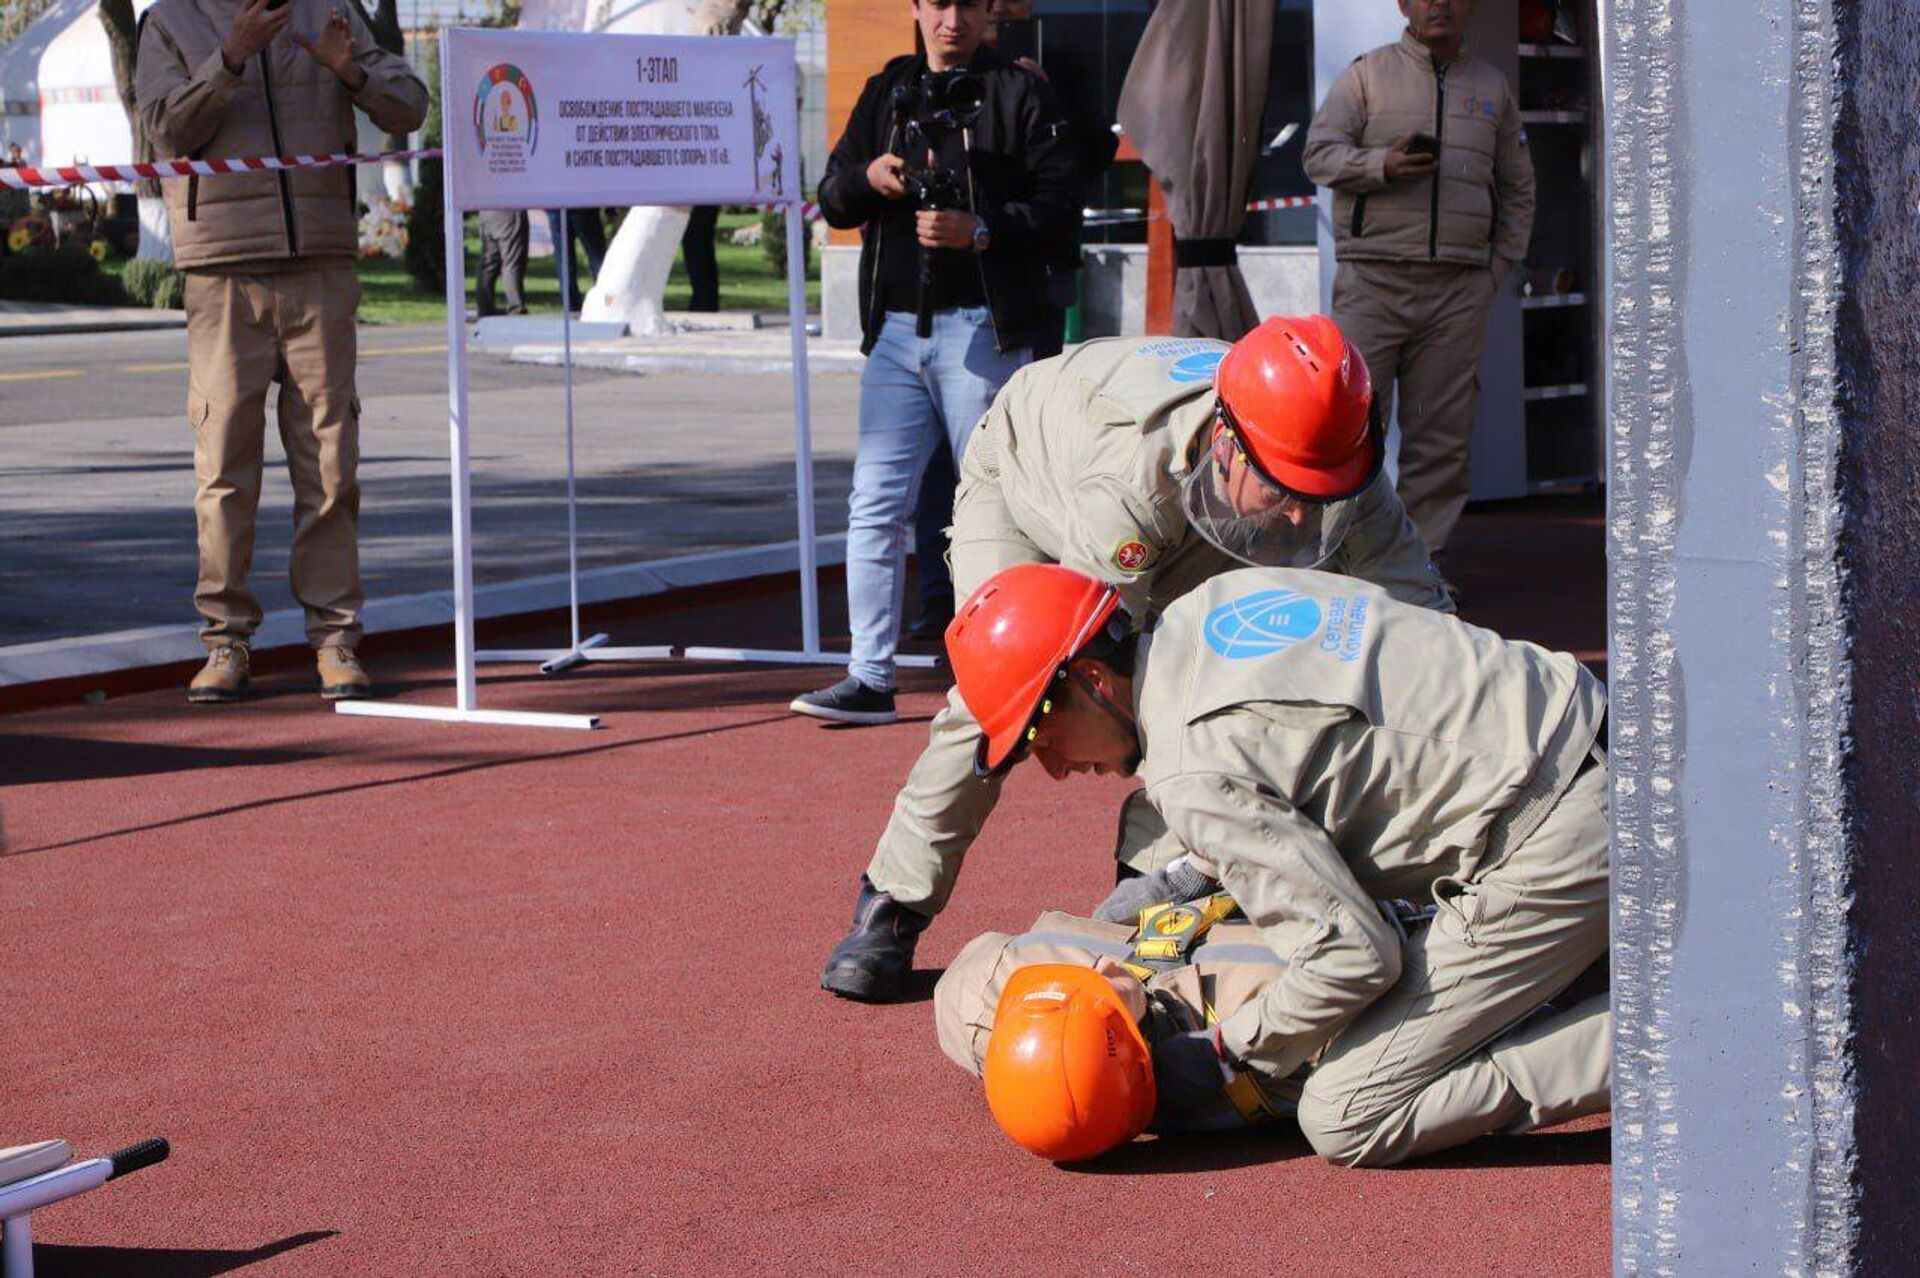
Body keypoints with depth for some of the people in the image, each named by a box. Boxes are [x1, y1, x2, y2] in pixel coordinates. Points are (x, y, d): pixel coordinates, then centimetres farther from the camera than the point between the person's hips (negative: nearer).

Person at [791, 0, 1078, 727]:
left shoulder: (1020, 96, 2)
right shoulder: (886, 93, 16)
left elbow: (1059, 209, -4)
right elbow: (833, 200, 13)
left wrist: (980, 230, -20)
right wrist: (869, 177, -9)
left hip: (980, 328, -5)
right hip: (895, 330, 5)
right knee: (876, 503, 2)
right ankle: (870, 679, 5)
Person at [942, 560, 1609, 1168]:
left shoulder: (1193, 773, -17)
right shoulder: (1218, 597, 8)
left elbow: (1352, 954, -17)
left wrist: (1228, 1051, -1)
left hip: (1554, 841, -9)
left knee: (1347, 1123, -6)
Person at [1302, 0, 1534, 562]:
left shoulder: (1493, 86, 18)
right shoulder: (1367, 74, 7)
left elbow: (1517, 188, 24)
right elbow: (1318, 152, 1)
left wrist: (1500, 264, 13)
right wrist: (1381, 165, -17)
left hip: (1458, 287, 3)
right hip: (1373, 278, -3)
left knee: (1441, 432, 1)